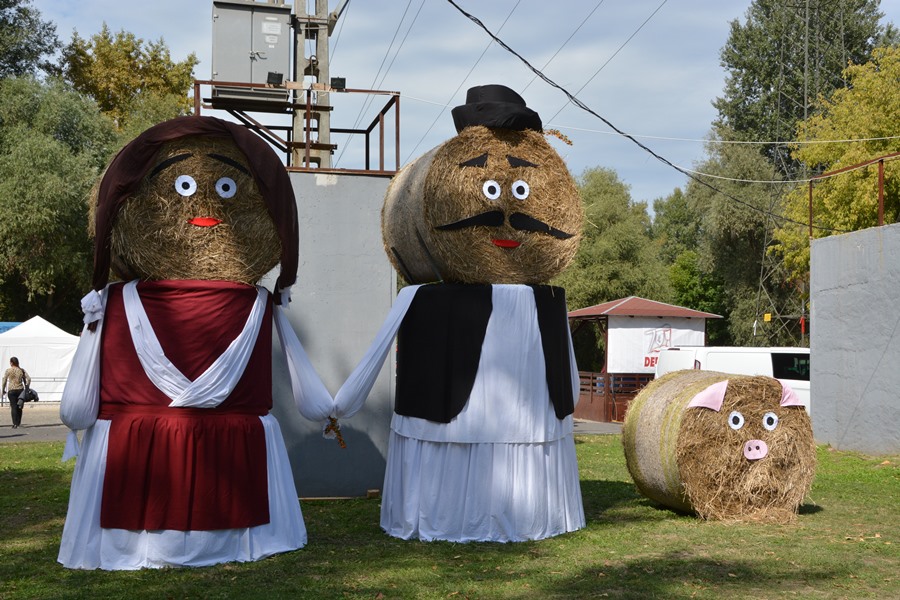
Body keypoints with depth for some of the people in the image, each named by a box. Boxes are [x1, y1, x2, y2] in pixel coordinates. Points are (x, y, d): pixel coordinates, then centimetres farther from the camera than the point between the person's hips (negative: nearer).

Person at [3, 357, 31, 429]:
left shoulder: (8, 371, -4)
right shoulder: (22, 370, 3)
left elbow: (4, 381, -1)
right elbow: (28, 379, 0)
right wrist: (26, 388, 10)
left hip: (12, 391, -2)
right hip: (20, 390, 2)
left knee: (13, 407, -1)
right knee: (19, 407, 11)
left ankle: (15, 424, -7)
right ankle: (19, 423, 17)